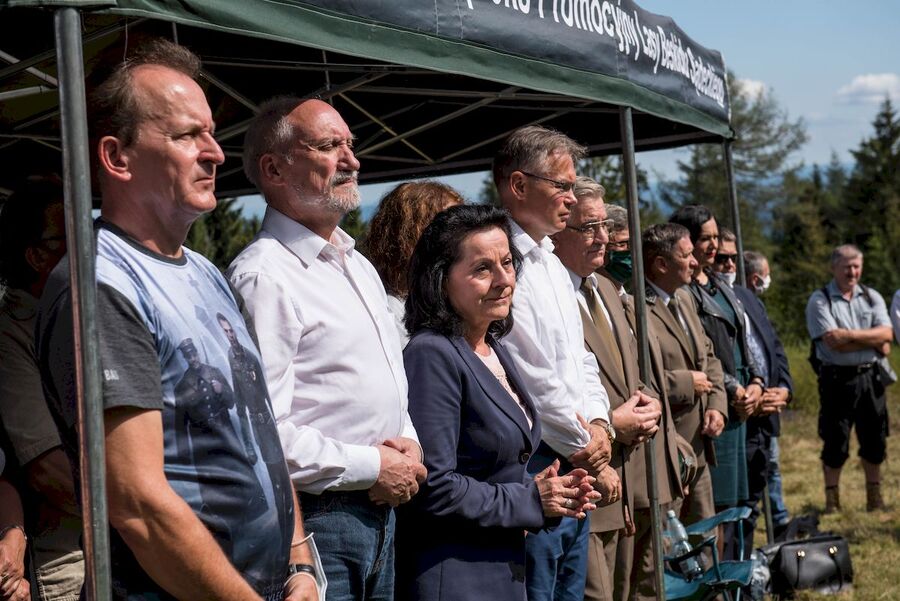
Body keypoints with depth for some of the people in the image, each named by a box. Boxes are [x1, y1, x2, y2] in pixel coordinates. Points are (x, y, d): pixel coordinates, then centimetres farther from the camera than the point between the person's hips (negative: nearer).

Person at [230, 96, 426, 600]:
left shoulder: (360, 266, 15)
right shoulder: (264, 276, -16)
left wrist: (408, 444, 4)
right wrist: (372, 466, -14)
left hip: (382, 514, 9)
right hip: (317, 520, -8)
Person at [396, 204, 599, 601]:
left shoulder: (495, 349, 10)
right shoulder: (432, 356, -17)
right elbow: (433, 486, -22)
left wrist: (553, 494, 1)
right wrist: (531, 500, -12)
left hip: (503, 565, 8)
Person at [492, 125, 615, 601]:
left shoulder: (551, 263, 16)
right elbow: (532, 378, -18)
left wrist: (597, 426, 2)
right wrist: (585, 447, -7)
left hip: (576, 469, 10)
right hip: (534, 465, -10)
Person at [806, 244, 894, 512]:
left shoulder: (872, 297, 11)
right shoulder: (819, 301, -3)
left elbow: (886, 334, -3)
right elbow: (833, 342, -15)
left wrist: (851, 335, -15)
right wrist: (873, 342, -9)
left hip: (870, 377, 4)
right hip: (837, 378, -4)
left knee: (875, 440, 9)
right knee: (835, 442, 0)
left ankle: (874, 496, 23)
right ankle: (832, 498, 12)